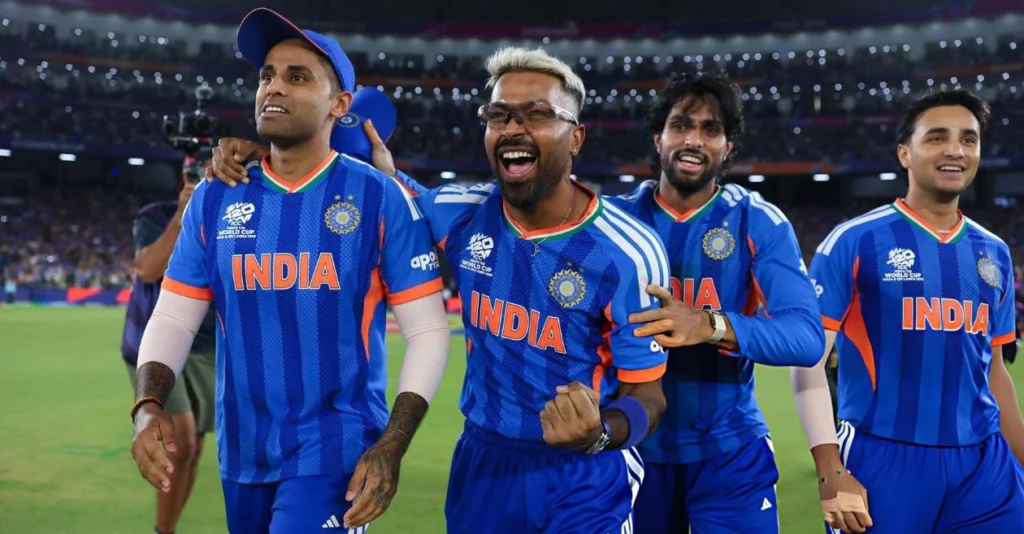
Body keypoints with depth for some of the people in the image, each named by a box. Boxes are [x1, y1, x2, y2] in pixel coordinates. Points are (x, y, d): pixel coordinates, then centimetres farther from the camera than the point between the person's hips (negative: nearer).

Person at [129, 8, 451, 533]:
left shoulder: (380, 197, -9)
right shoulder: (214, 199, 2)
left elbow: (426, 329, -8)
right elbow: (173, 318, 5)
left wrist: (391, 447, -16)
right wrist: (148, 407, -13)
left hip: (335, 450, -4)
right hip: (241, 453, 5)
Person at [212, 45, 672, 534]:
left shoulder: (629, 253, -15)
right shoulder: (464, 216, -5)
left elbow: (646, 393, -10)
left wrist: (598, 435, -33)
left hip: (585, 477, -3)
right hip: (481, 465, 4)